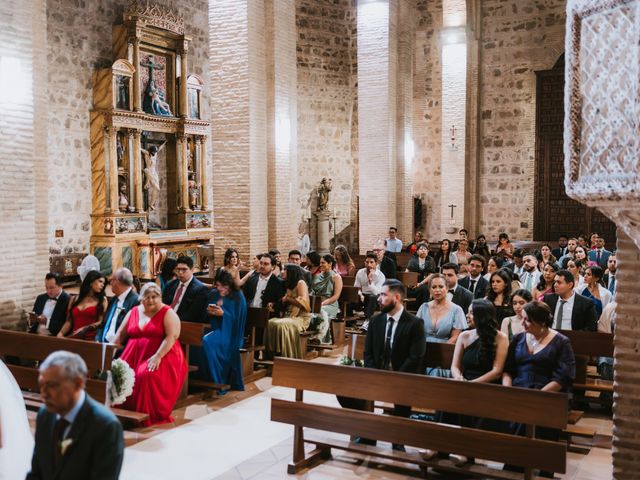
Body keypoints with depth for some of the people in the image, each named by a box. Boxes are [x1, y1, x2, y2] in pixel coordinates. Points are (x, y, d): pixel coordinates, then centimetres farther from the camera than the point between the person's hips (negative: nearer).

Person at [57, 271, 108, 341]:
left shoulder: (102, 300, 10)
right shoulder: (75, 299, 17)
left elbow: (101, 322, 1)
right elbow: (69, 321, 13)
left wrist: (84, 329, -11)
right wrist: (60, 333, -3)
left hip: (90, 338, -2)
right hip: (74, 337, 2)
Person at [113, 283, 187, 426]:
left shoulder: (167, 313, -2)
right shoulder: (134, 311, 15)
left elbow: (172, 336, -13)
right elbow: (121, 333, 19)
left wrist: (158, 356, -22)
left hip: (161, 356, -5)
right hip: (134, 357, 6)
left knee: (147, 376, -32)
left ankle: (152, 415, -16)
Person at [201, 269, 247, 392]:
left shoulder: (237, 296, -6)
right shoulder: (213, 294, 10)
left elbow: (238, 319, -10)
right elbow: (207, 316, 15)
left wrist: (223, 313, -24)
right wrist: (208, 311, -8)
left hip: (229, 332, -6)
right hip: (215, 328, 6)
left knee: (207, 341, -34)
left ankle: (219, 384, -23)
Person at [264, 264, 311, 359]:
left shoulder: (301, 283, -3)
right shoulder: (289, 285, 21)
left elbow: (303, 302, -15)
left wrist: (288, 299, -6)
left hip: (301, 318, -7)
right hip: (290, 316, 7)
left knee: (281, 325, -33)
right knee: (270, 323, -19)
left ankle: (287, 357, -26)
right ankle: (273, 355, -20)